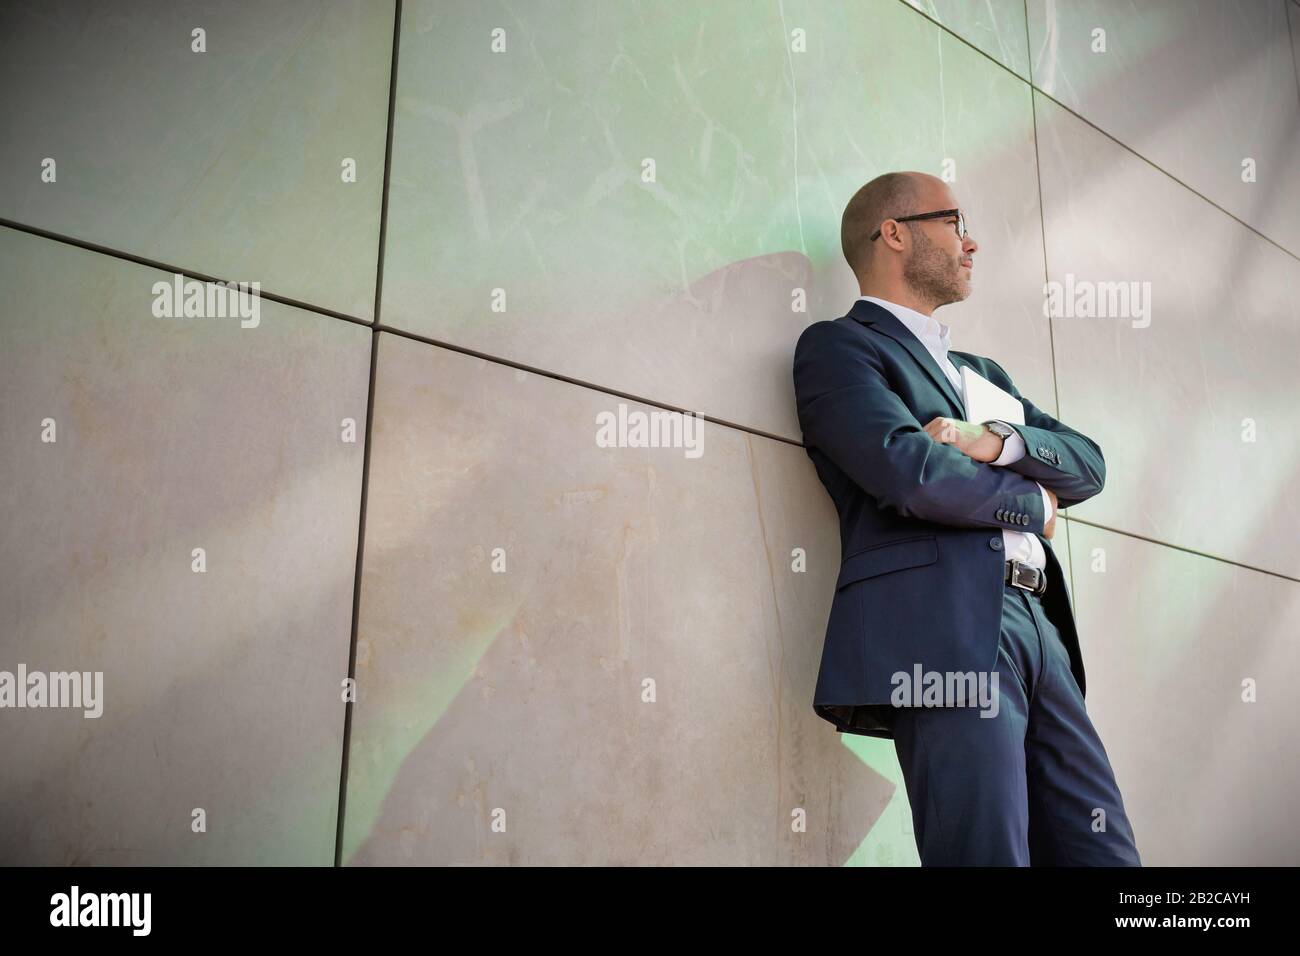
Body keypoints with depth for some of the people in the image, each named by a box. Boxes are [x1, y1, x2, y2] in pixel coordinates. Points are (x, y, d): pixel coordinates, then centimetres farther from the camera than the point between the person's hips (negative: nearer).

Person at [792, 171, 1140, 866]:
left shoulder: (981, 370, 28)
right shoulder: (837, 345, 3)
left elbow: (1089, 463, 16)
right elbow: (912, 475, -14)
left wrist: (997, 443, -5)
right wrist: (1033, 501, 3)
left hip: (1038, 626, 8)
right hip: (943, 631, -7)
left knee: (1104, 850, 6)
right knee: (989, 854, -9)